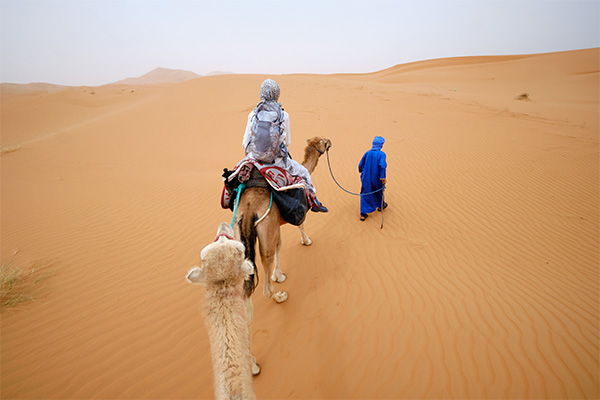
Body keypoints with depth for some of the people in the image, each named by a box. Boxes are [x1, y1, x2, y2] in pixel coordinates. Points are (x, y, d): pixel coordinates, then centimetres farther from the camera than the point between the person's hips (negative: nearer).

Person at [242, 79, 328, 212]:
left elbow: (245, 141, 2)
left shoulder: (253, 114, -4)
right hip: (277, 157, -2)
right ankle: (314, 202, 32)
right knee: (303, 172, 21)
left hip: (255, 156, 2)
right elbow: (287, 141, 3)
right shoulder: (284, 115, -7)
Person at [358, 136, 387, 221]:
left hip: (366, 178, 2)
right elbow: (382, 166, -24)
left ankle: (363, 214, 4)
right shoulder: (381, 154, -13)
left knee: (365, 195, 10)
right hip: (376, 178, -2)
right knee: (379, 191, 25)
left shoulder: (367, 153, -3)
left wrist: (361, 171, 22)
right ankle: (381, 205, 49)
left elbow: (360, 165, 1)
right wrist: (383, 178, -18)